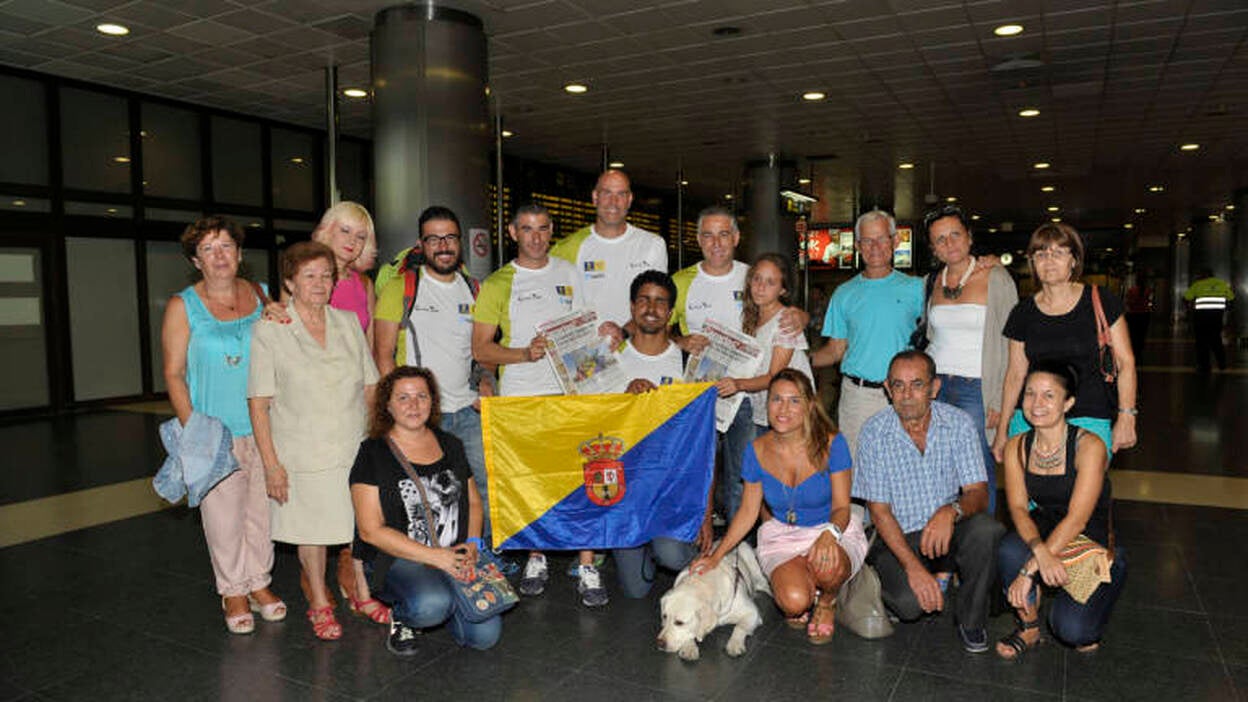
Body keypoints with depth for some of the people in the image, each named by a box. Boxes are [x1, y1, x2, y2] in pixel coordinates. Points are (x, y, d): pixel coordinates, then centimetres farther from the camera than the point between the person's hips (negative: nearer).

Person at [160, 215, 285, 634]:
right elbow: (174, 374, -4)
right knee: (223, 514, 5)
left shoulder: (263, 297, 6)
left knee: (262, 509, 11)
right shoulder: (183, 307, -3)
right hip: (214, 431, -3)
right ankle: (233, 591, 23)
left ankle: (259, 583, 28)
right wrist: (192, 429, -10)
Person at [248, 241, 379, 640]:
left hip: (355, 449, 3)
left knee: (357, 525, 11)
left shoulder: (349, 324, 5)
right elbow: (258, 403, -8)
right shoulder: (269, 331, -7)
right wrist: (271, 463, -13)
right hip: (303, 454, -3)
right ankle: (319, 604, 28)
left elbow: (370, 387, 10)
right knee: (311, 530, 9)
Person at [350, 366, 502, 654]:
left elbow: (474, 502, 19)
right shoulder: (373, 453, -4)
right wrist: (435, 557, -17)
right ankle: (401, 618, 1)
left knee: (485, 634, -14)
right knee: (432, 604, -35)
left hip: (455, 553, 4)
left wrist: (472, 544, -2)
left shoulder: (450, 445, 12)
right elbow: (371, 530, -10)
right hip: (398, 557, -4)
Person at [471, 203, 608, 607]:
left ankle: (586, 567, 0)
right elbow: (480, 349, 1)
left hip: (568, 391, 1)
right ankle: (536, 558, 23)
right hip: (519, 396, -1)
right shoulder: (496, 285, 5)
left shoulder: (567, 273, 14)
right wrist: (525, 353, -14)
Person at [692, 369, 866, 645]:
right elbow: (747, 512, 3)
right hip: (782, 535, 1)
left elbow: (841, 507, -13)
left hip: (836, 531, -1)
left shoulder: (831, 444, -14)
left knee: (827, 566, -38)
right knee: (794, 600, -30)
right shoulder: (757, 450, -6)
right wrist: (716, 556, -4)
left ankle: (827, 602, 1)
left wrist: (830, 534, -37)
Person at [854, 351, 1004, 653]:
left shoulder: (959, 423, -7)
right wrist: (913, 566, -22)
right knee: (910, 603, -28)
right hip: (896, 537, -2)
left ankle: (972, 621, -6)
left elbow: (978, 493, -10)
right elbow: (879, 510, -10)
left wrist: (952, 511, -34)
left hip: (948, 530, 2)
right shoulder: (874, 432, -11)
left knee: (987, 529, -30)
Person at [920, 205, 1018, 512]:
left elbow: (1010, 344, -5)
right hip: (935, 385, 4)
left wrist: (1000, 400, -10)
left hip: (976, 387, -4)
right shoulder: (930, 282, 11)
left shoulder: (996, 278, -3)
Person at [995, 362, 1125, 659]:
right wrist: (1040, 552, -34)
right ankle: (1029, 628, -5)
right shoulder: (1016, 447, -3)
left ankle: (1088, 623, 13)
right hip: (1048, 537, 3)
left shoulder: (1089, 446, -18)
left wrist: (1029, 570, -32)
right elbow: (1018, 508, -13)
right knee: (1009, 550, -32)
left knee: (1071, 629, -26)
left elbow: (1077, 519, -25)